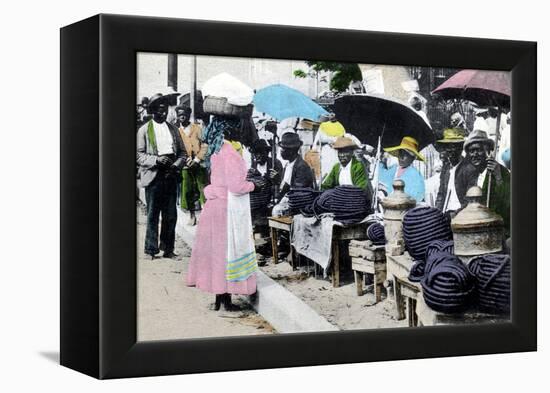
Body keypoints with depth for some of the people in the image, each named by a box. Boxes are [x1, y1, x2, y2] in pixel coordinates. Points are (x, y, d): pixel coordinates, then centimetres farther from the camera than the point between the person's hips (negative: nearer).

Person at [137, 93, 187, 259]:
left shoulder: (173, 129, 16)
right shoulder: (144, 130, 5)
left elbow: (183, 153, 15)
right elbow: (139, 155, -2)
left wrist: (176, 166, -5)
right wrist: (156, 160, -17)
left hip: (171, 176, 4)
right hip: (153, 177, -3)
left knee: (170, 215, 4)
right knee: (152, 215, -3)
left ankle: (168, 249, 12)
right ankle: (151, 250, 3)